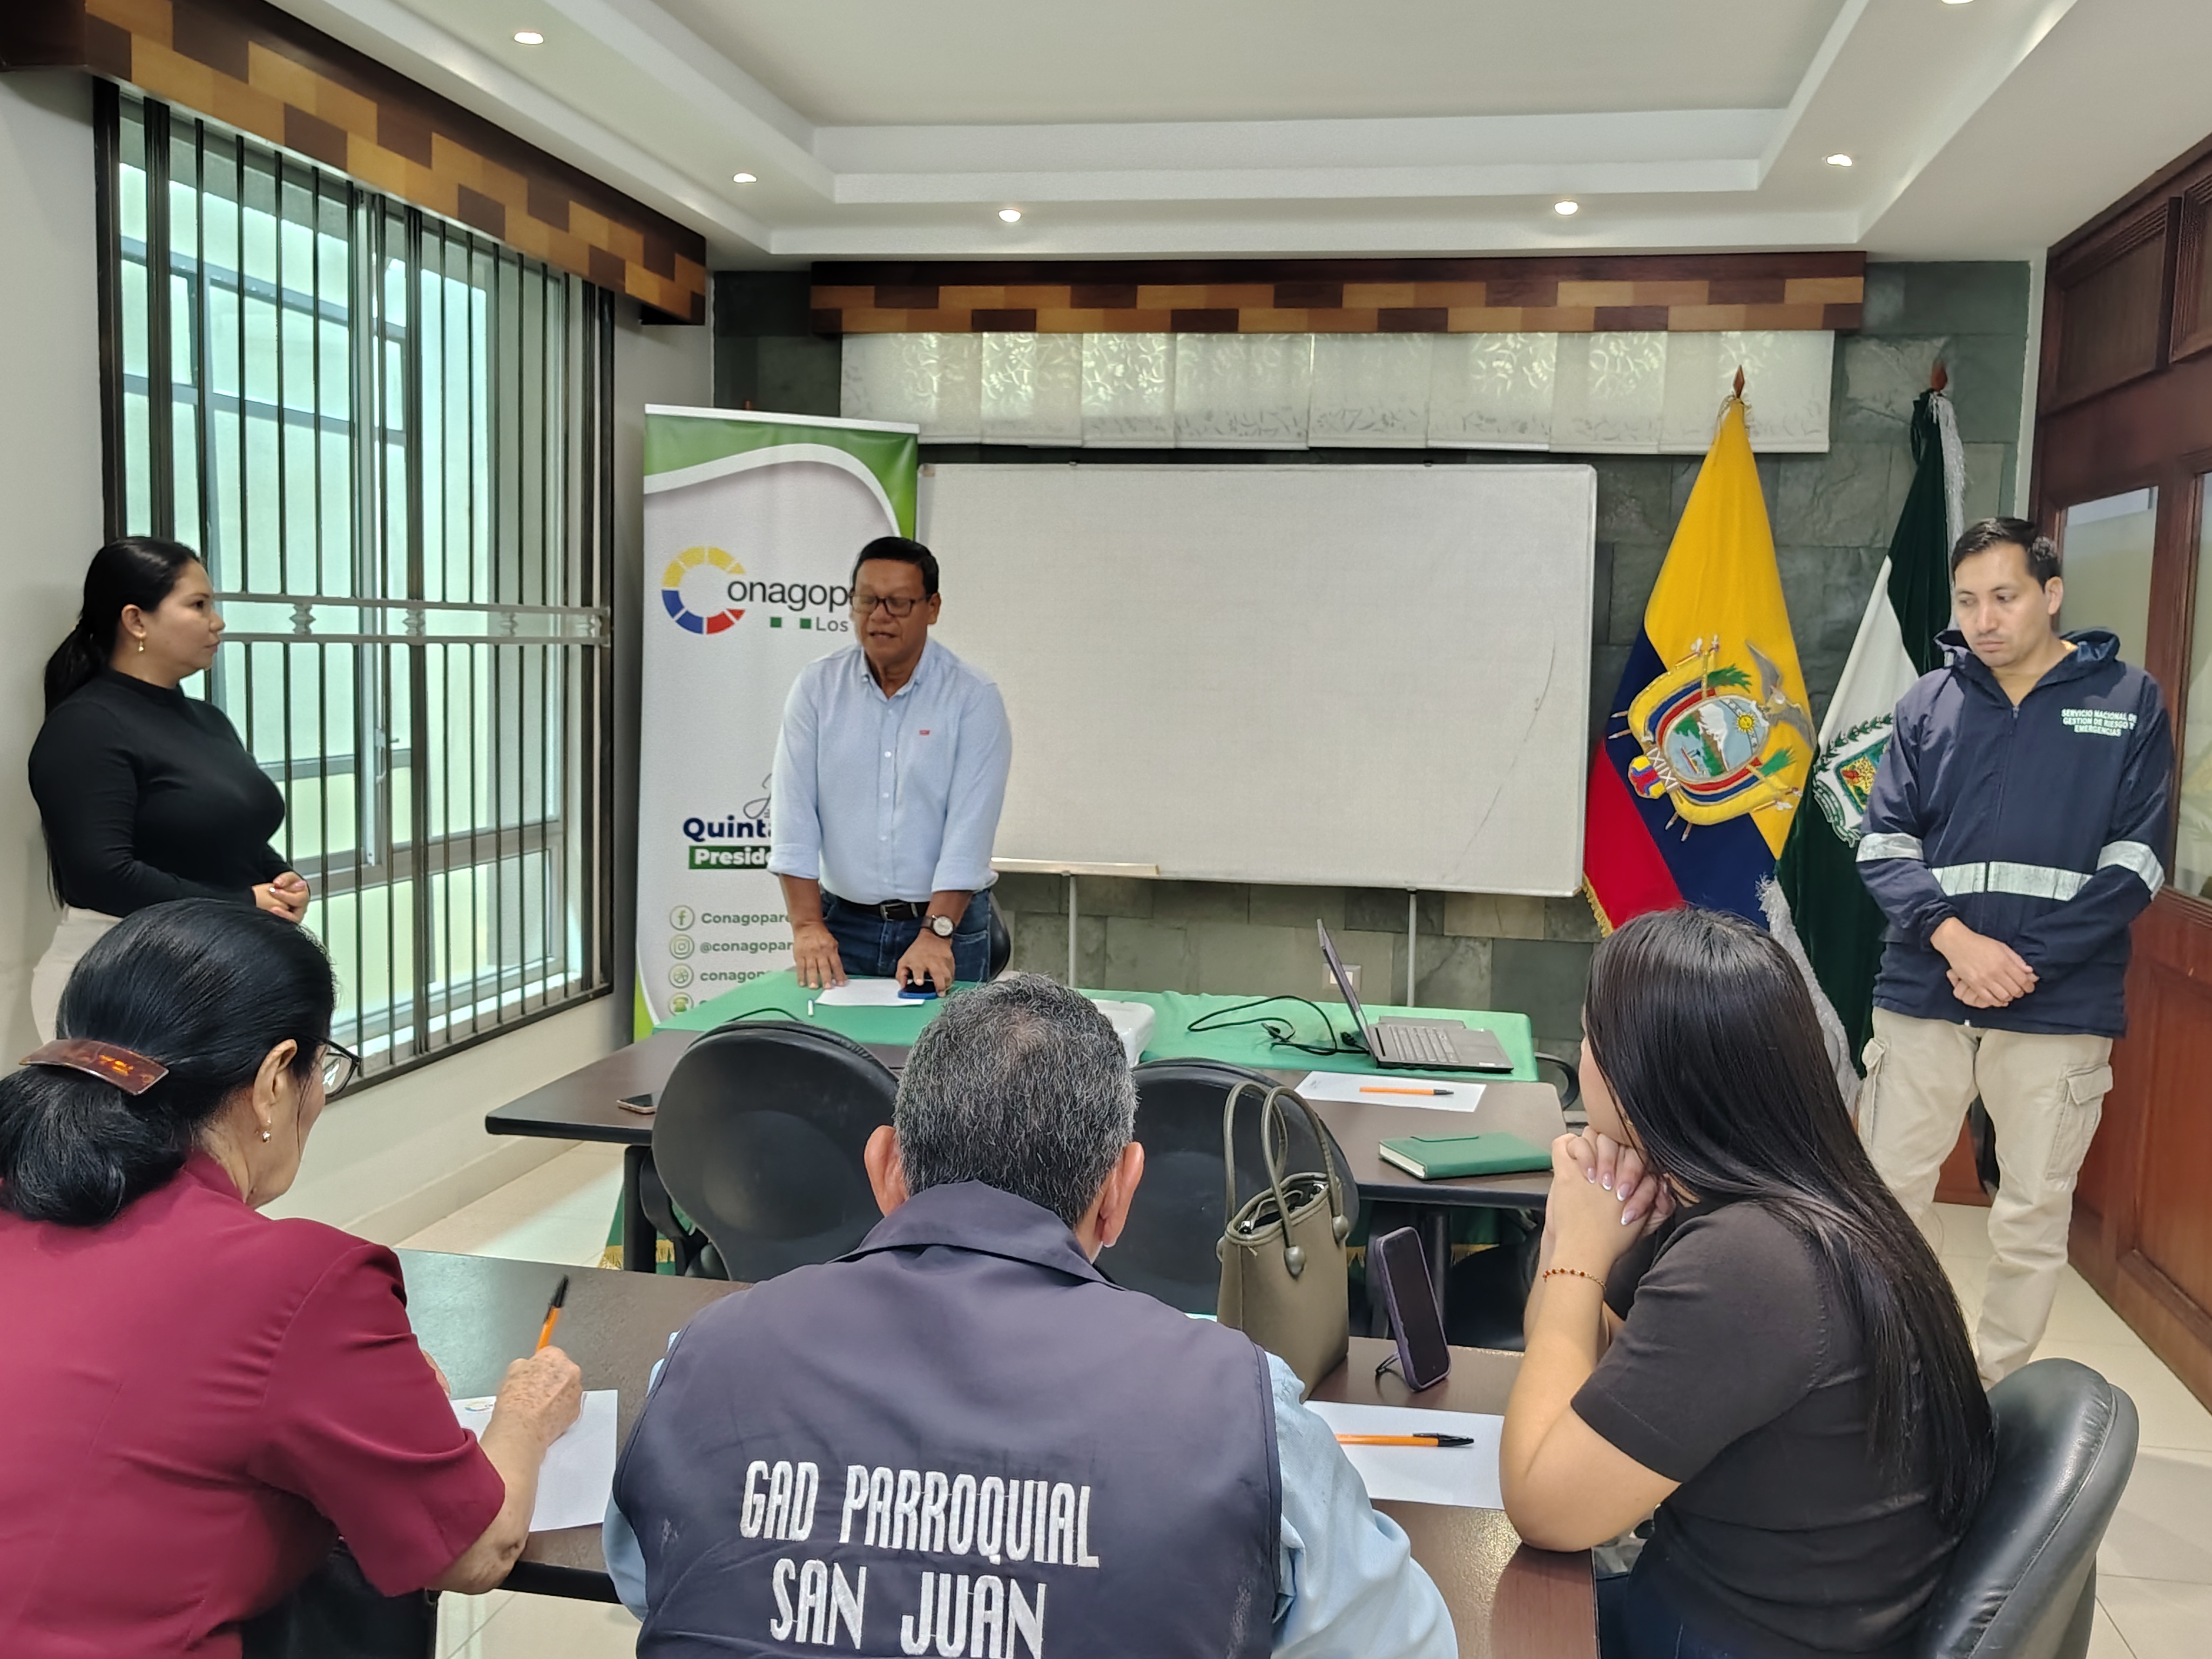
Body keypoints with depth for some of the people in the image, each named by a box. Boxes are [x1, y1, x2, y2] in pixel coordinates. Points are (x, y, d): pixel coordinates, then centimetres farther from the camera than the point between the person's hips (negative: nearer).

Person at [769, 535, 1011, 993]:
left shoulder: (973, 697, -7)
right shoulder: (818, 686, 0)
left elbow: (971, 824, -14)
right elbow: (793, 813, -5)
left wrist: (936, 933, -21)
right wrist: (807, 925, -13)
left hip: (948, 920, -2)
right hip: (843, 921, 2)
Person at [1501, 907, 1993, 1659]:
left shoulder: (1744, 1262, -30)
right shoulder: (1766, 1201, -2)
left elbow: (1543, 1506, -22)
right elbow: (1581, 1368, 9)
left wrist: (1579, 1253, -17)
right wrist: (1576, 1228, -9)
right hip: (1733, 1595, 7)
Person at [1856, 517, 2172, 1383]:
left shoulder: (2129, 702, 2)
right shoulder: (1928, 703, 6)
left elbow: (2134, 864, -3)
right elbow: (1883, 842, 1)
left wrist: (2022, 965, -13)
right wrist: (1956, 939, -16)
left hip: (2060, 1008, -1)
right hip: (1922, 996, 2)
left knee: (2034, 1214, 8)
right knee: (1887, 1194, 6)